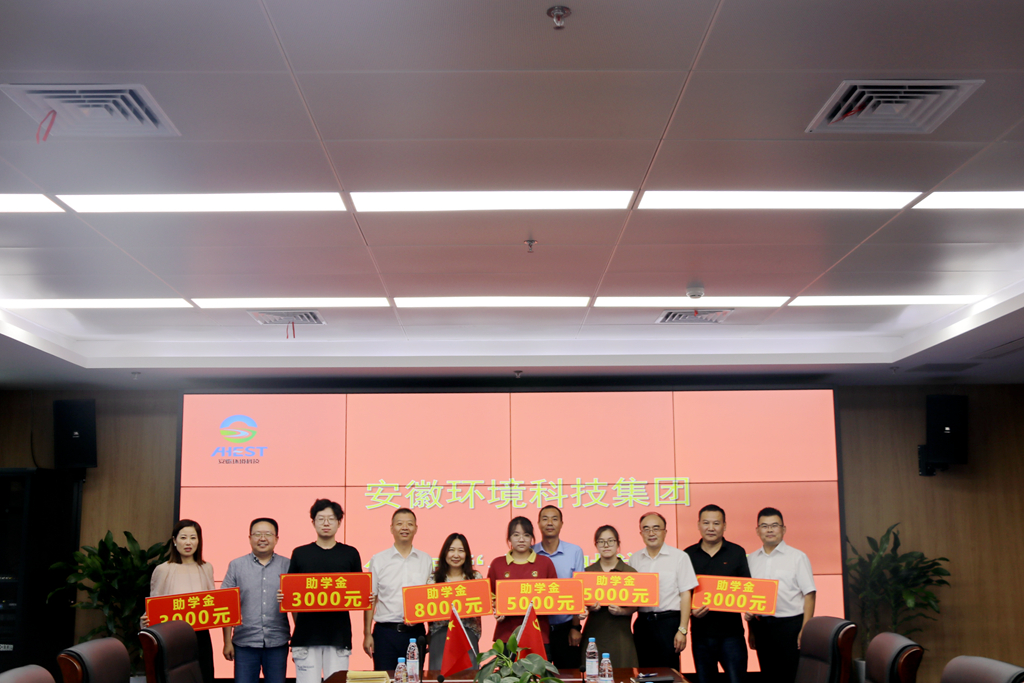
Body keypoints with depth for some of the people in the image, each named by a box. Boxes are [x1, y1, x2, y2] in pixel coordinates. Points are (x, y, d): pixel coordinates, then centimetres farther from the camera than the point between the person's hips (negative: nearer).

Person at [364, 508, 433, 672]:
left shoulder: (426, 561, 8)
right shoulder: (379, 560, 5)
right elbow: (370, 599, 6)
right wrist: (367, 634, 1)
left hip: (416, 632, 1)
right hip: (385, 632, -1)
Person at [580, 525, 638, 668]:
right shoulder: (587, 572, 9)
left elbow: (635, 605, 3)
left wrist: (621, 611, -15)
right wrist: (589, 607, -11)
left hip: (620, 633, -1)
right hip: (594, 631, 1)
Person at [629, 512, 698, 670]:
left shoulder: (679, 557, -1)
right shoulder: (634, 559, 10)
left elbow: (686, 594, -3)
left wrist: (682, 630, -8)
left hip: (668, 621, -3)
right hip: (642, 622, 4)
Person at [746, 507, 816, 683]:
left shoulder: (797, 557, 1)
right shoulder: (751, 559, 11)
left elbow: (809, 595, -3)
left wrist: (805, 630, -10)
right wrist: (751, 630, 8)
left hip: (790, 624, -4)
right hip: (761, 626, 4)